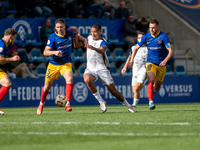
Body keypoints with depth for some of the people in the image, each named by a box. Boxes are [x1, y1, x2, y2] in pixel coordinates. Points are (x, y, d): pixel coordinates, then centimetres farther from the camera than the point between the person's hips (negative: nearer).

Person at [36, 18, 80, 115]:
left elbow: (76, 44, 21)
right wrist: (54, 52, -37)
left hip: (66, 63, 1)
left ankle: (67, 104, -27)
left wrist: (76, 34, 4)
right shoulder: (52, 37, -14)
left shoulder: (70, 34, -3)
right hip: (53, 64, -1)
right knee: (47, 85, 7)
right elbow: (45, 52, -21)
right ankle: (41, 105, 33)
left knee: (69, 79, -28)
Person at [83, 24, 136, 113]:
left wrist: (94, 48, -55)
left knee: (113, 91, -3)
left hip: (102, 69, -4)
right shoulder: (89, 38, 9)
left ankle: (128, 106, 21)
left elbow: (102, 51, -37)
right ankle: (101, 102, -21)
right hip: (90, 69, 4)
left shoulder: (103, 42, -10)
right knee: (87, 79, -33)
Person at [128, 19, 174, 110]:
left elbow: (171, 51, -17)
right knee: (151, 80, -28)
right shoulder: (146, 37, -2)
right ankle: (151, 102, -32)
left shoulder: (163, 37, -12)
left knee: (157, 88, 8)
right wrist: (131, 60, -1)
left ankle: (152, 90, 46)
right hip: (150, 63, 0)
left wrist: (165, 60, -33)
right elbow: (136, 48, 10)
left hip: (161, 65, 0)